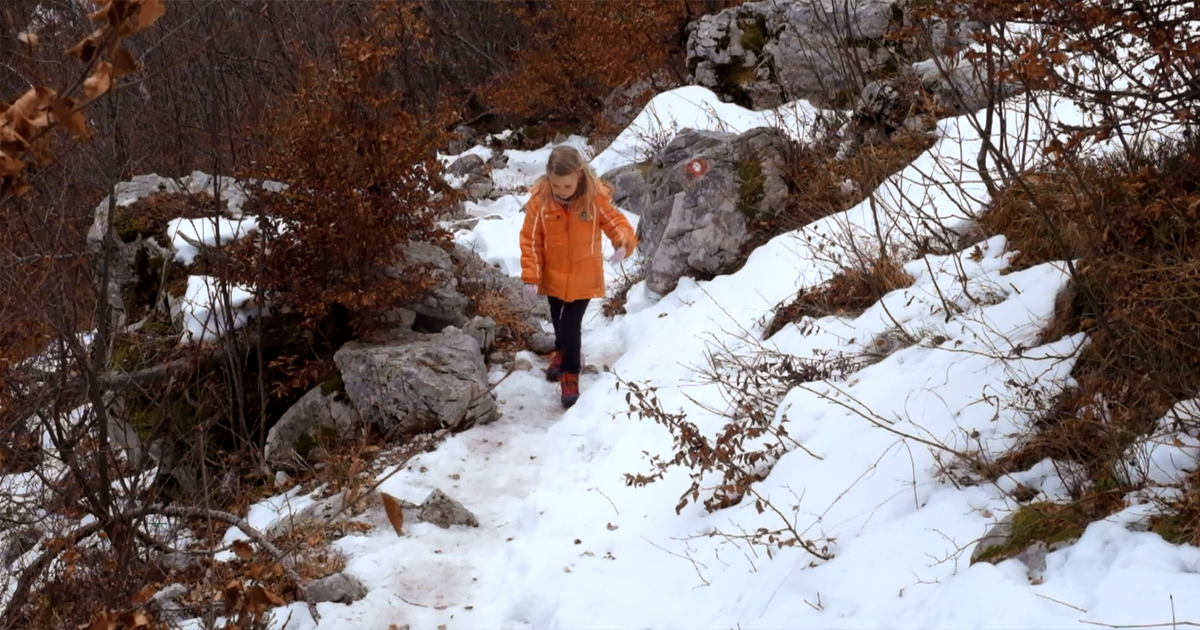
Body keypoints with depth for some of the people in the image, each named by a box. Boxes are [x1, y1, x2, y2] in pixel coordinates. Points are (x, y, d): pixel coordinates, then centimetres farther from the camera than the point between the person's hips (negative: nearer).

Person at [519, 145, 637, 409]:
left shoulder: (595, 198, -21)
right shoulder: (539, 199, -18)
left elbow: (617, 222, -13)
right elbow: (530, 240, -11)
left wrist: (625, 243, -36)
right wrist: (531, 276, -14)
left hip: (583, 277, -2)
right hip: (553, 276, 2)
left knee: (571, 326, -2)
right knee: (558, 322, 23)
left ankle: (570, 373, 20)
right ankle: (562, 351, 54)